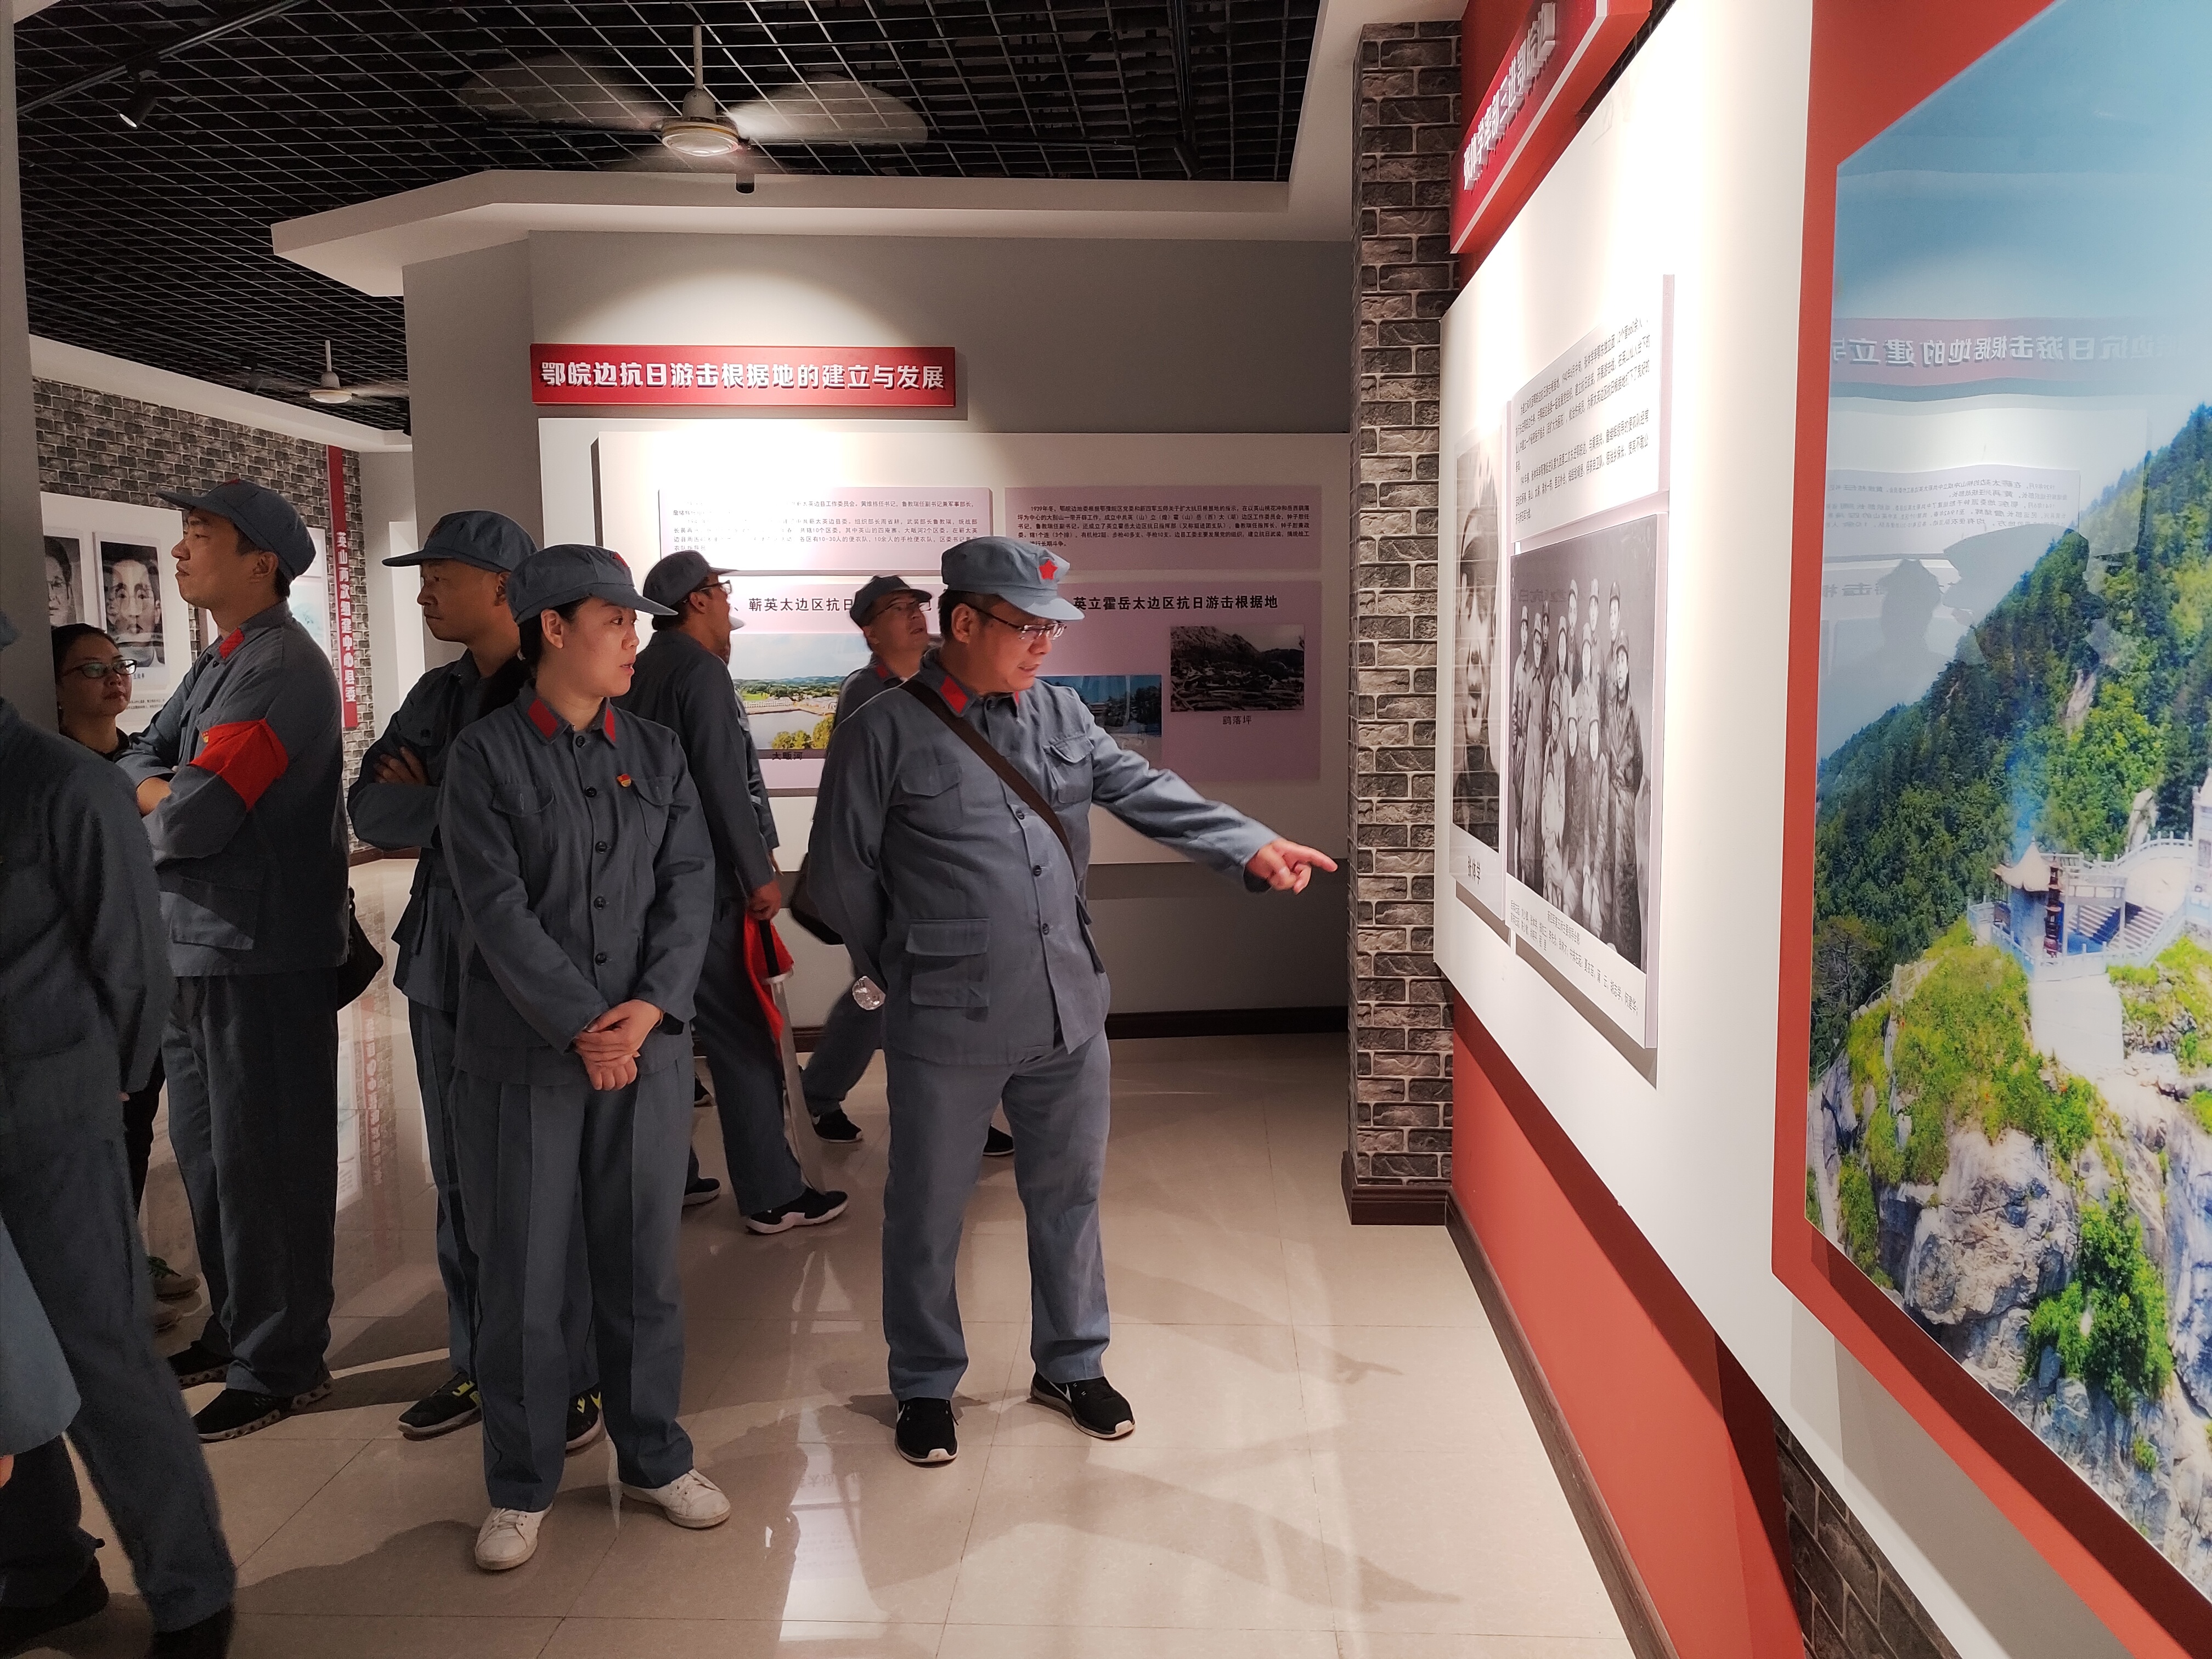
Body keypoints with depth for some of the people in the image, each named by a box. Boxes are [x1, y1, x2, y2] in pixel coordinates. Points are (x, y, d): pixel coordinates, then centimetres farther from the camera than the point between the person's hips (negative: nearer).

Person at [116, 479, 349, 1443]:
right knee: (206, 1153, 19)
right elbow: (136, 768, 12)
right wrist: (169, 794, -9)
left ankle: (279, 1365, 14)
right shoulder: (216, 664, 15)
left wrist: (154, 808, -1)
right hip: (195, 948, 10)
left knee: (262, 1165, 1)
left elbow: (194, 820, -23)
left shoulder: (280, 669, -17)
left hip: (261, 956, -10)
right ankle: (234, 1328, 35)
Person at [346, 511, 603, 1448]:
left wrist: (426, 803, -6)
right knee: (461, 1177, 13)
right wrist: (464, 816, -11)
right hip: (446, 958, 7)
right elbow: (369, 807, 5)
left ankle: (571, 1378, 16)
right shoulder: (440, 693, 11)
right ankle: (478, 1363, 28)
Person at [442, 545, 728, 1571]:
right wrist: (582, 1028, -15)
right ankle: (521, 1488, 23)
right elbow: (496, 909, -10)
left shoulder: (658, 754, 9)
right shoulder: (485, 755, -3)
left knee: (643, 1262, 11)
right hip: (522, 1053, -3)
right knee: (521, 1274, 6)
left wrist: (650, 1008, -12)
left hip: (648, 1046, 3)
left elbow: (689, 888, 2)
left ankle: (654, 1458, 28)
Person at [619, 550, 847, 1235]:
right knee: (746, 1041, -3)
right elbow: (723, 784, -18)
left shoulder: (639, 673, 13)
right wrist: (760, 874, -12)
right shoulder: (702, 671, -12)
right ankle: (773, 1196, 2)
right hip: (707, 886, -9)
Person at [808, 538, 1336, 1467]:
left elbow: (1146, 793, -1)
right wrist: (905, 973, 5)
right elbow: (842, 874, -3)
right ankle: (925, 1386, 31)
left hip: (1068, 1011, 5)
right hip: (947, 1026, -4)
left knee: (1068, 1193, 16)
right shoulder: (885, 734, -9)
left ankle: (1070, 1364, 36)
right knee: (928, 1212, 10)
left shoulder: (1062, 717, 7)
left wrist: (1251, 847, -15)